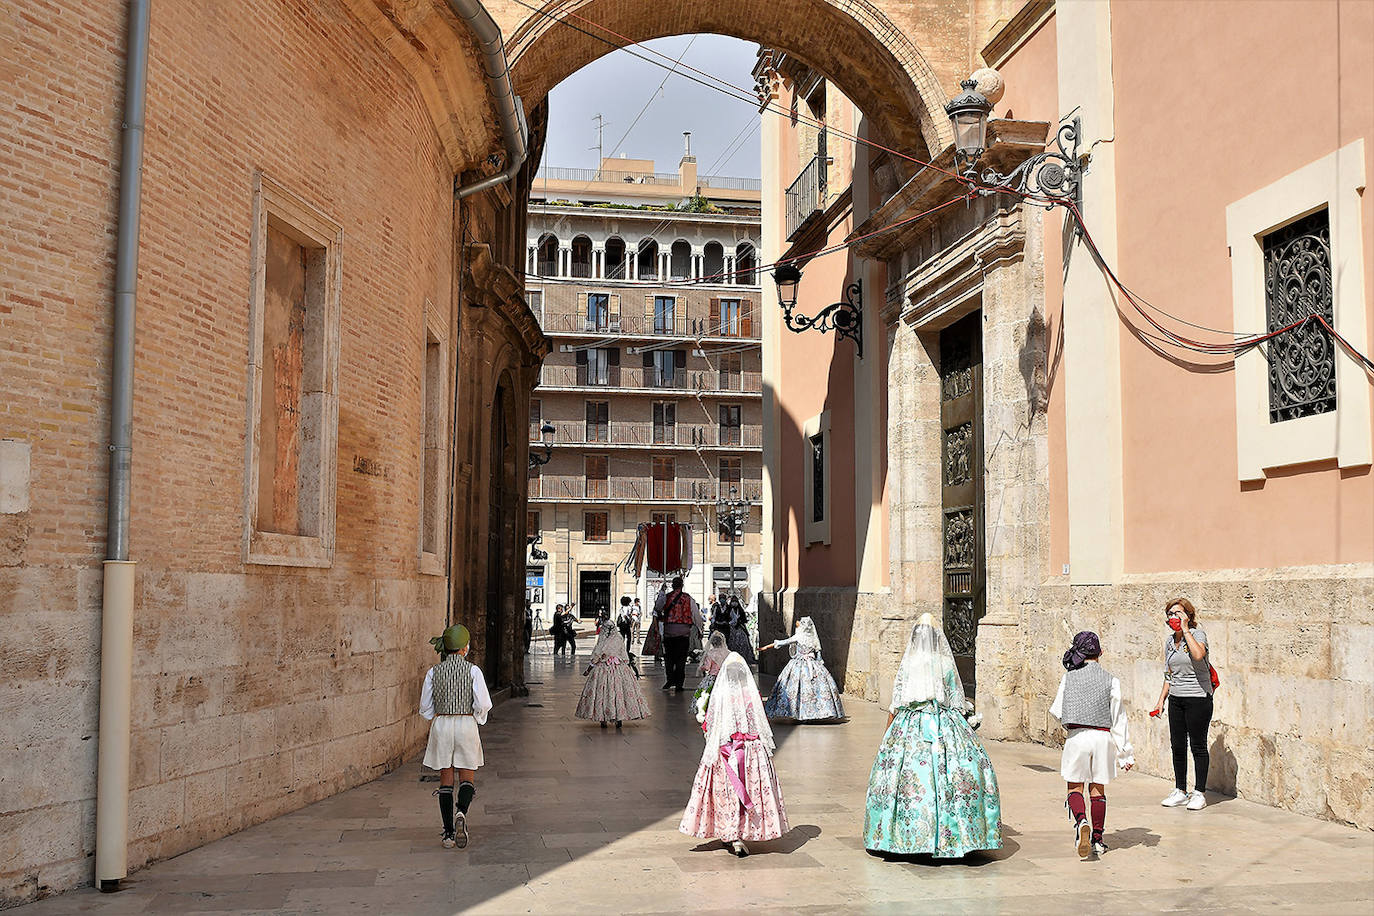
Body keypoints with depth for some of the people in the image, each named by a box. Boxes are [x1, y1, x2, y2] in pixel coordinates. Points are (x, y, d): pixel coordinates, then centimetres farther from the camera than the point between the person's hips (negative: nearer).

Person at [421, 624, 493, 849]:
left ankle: (448, 834, 7)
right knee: (467, 778, 9)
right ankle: (462, 813, -20)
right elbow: (483, 704, -11)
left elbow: (425, 707, 3)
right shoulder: (473, 670, -8)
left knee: (446, 780, 9)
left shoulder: (433, 672, 0)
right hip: (466, 724, -2)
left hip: (441, 725, 2)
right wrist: (478, 719, 8)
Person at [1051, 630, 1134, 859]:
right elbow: (1119, 719, 3)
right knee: (1098, 789, 13)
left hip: (1076, 737, -1)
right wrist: (1125, 753, 7)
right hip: (1103, 737, 1)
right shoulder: (1110, 681, 1)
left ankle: (1081, 821, -22)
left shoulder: (1068, 677, 0)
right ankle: (1097, 838, 16)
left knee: (1075, 787, 6)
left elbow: (1057, 711, 1)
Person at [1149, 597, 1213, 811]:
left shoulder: (1197, 634, -9)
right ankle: (1180, 792, 20)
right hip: (1176, 699, 6)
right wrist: (1161, 700, 14)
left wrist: (1185, 628, -24)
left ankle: (1199, 793, 10)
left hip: (1198, 697, -6)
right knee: (1177, 745, 9)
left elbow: (1198, 655, -32)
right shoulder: (1169, 641, 10)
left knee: (1198, 745, 1)